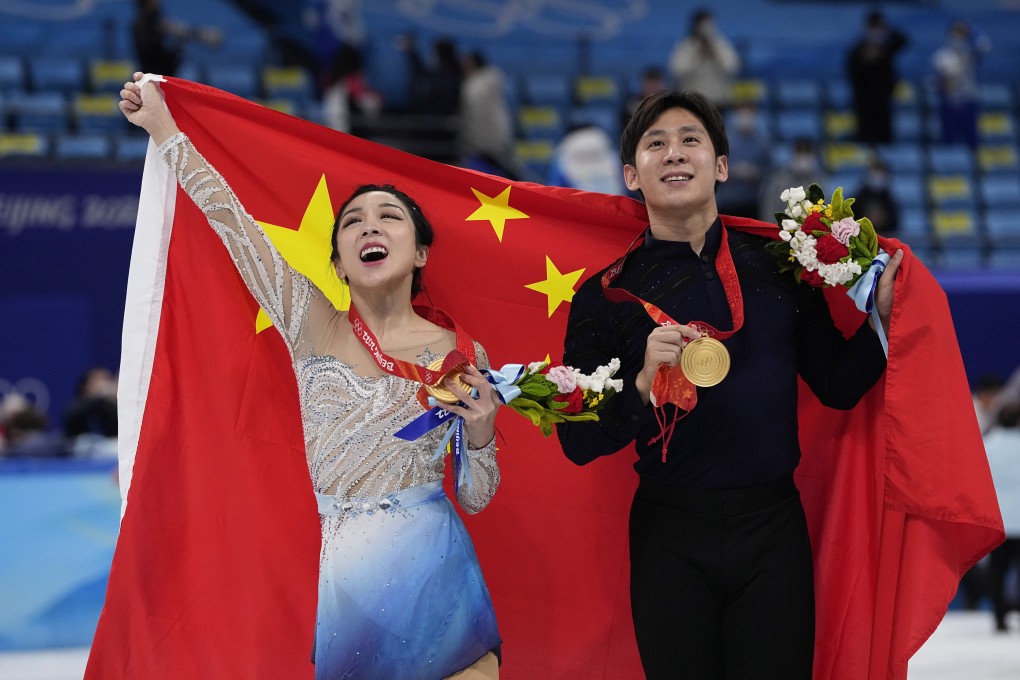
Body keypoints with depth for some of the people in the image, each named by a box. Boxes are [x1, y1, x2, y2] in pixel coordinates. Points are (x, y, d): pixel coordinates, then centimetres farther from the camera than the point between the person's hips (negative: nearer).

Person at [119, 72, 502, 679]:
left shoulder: (462, 355, 2)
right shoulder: (315, 326, 3)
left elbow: (474, 498, 8)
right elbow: (229, 217, 4)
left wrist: (481, 433, -11)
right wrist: (162, 126, 7)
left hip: (424, 577, 0)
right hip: (333, 574, 1)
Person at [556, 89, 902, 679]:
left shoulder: (777, 265, 4)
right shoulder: (608, 295, 0)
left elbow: (837, 386, 9)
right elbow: (579, 442, -4)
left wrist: (883, 317, -5)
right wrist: (644, 385, -19)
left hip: (774, 528, 1)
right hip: (670, 536, -1)